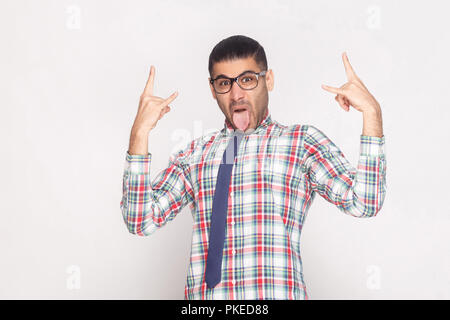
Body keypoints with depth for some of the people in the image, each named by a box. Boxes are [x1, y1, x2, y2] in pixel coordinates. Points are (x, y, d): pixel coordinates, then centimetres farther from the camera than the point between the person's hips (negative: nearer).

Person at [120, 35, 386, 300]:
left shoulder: (303, 141, 11)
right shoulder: (195, 153, 17)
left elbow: (364, 204, -1)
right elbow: (141, 221, 8)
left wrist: (371, 113, -5)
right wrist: (140, 133, 2)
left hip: (278, 293, -2)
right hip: (206, 295, 3)